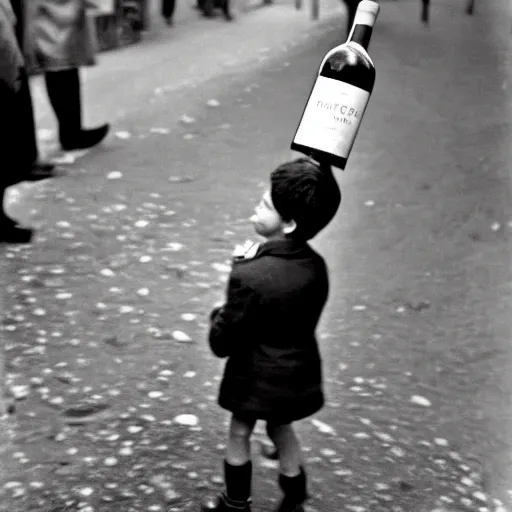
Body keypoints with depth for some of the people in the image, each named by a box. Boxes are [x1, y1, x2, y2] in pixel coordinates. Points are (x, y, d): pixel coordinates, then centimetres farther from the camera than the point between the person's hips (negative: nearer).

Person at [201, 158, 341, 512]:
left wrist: (218, 318, -2)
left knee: (239, 434, 20)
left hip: (256, 376, -5)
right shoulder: (316, 266, -14)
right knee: (282, 430, 27)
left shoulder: (249, 277, -32)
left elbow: (222, 343, -24)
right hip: (298, 372, 5)